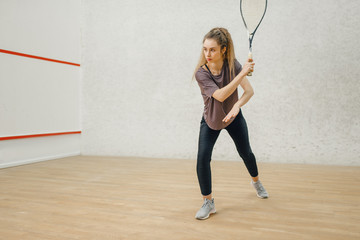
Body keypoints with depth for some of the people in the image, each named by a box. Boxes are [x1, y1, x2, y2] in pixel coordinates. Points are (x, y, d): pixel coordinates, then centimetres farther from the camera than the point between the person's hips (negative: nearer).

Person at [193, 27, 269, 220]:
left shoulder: (232, 65, -20)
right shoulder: (201, 73, -26)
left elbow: (249, 91, -24)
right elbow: (220, 95, -38)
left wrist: (236, 106, -44)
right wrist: (242, 74, -46)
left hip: (233, 117, 2)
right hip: (210, 120, -2)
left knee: (245, 153, 15)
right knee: (202, 157, -17)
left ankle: (256, 181, 48)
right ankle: (208, 202, 0)